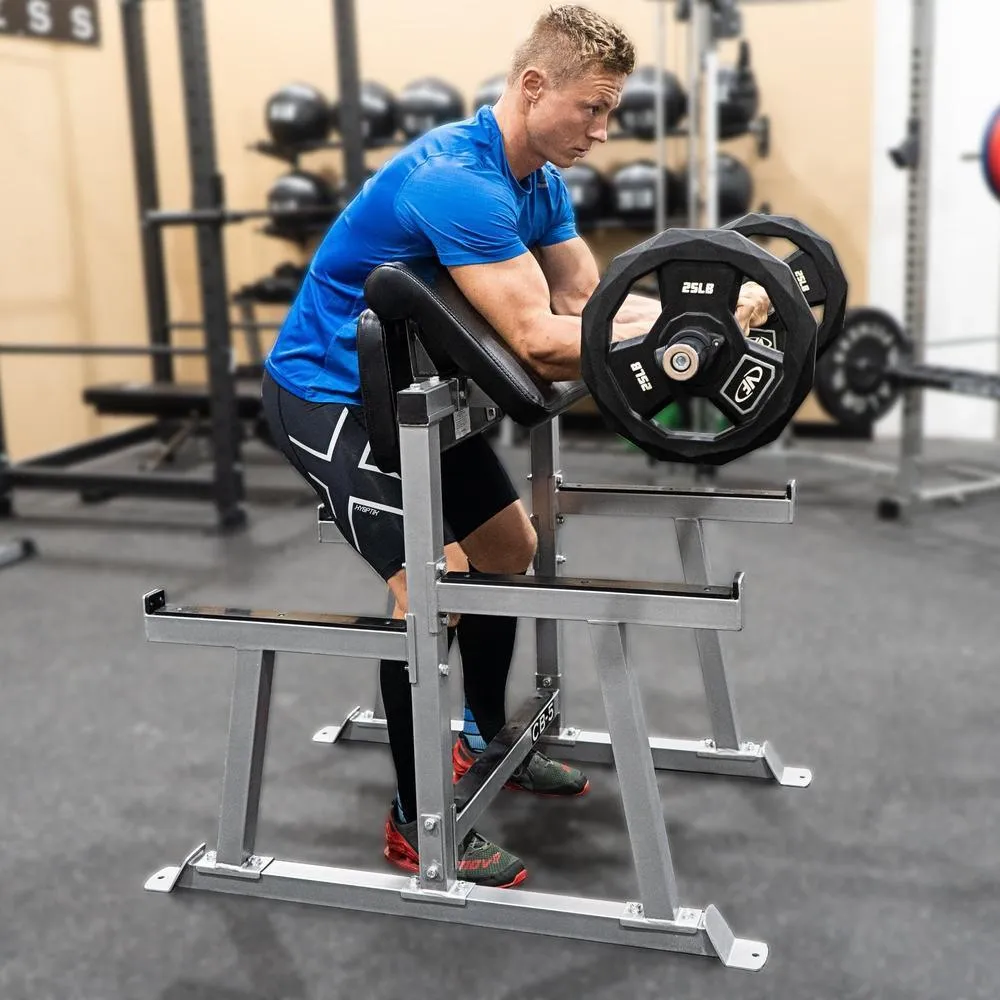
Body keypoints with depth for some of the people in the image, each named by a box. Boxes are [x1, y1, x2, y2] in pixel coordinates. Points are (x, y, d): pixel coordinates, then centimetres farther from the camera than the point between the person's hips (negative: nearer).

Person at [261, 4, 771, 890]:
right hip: (328, 390, -10)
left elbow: (587, 301, 0)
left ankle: (484, 740, 31)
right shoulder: (460, 181, -29)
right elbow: (540, 343, -36)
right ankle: (415, 826, -2)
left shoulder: (538, 180, 1)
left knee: (508, 549, 15)